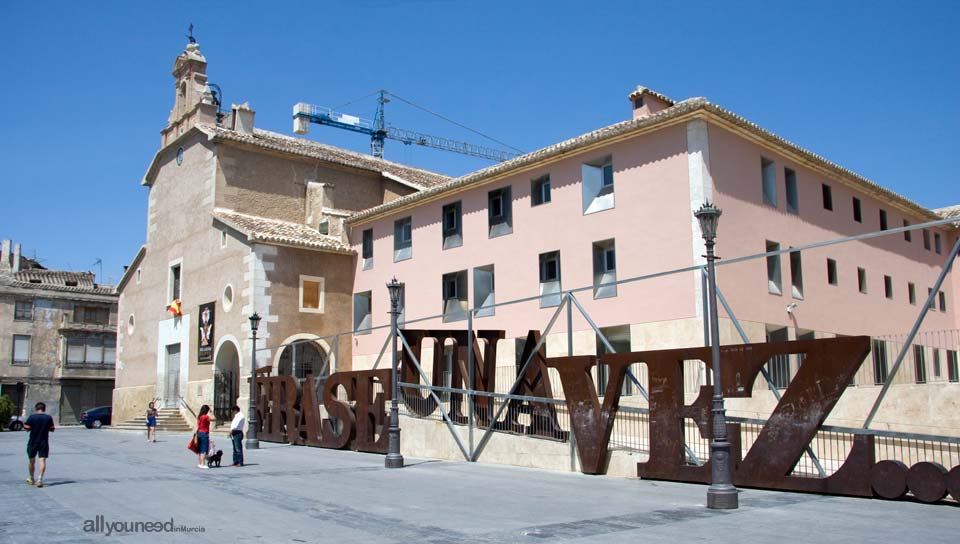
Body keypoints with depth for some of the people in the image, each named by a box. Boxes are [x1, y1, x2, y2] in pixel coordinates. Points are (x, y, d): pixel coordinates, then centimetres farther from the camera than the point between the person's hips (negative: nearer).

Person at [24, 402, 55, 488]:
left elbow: (27, 427, -10)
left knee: (31, 460, 16)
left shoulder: (32, 417, -8)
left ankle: (31, 479, 31)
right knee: (42, 460, -3)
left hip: (33, 442, 0)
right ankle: (40, 479, -18)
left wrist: (24, 425, 11)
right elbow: (52, 429, 1)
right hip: (44, 443, 0)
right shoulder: (49, 418, -3)